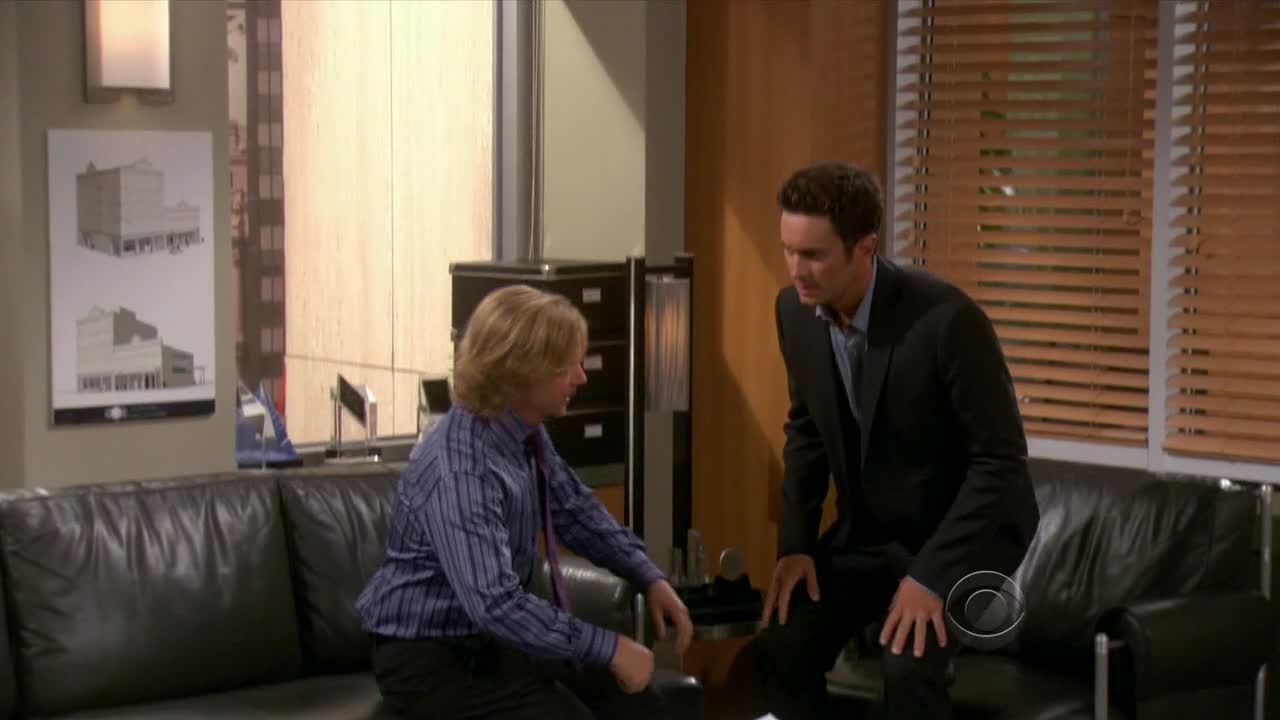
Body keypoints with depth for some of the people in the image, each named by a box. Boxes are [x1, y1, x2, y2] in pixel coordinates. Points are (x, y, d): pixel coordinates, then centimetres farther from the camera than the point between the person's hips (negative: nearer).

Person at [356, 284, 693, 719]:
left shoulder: (525, 429, -3)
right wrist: (608, 648, -30)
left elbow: (575, 510, 14)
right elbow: (494, 603, -37)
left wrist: (650, 579, 4)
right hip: (432, 658, -8)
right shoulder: (459, 469, -30)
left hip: (495, 636, 8)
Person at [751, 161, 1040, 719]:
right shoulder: (794, 310, -8)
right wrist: (795, 543, -4)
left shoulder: (946, 318, -28)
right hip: (866, 529, 6)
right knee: (779, 647, -12)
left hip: (967, 530, -6)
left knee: (908, 664, -28)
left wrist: (930, 573, -27)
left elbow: (1001, 459, -22)